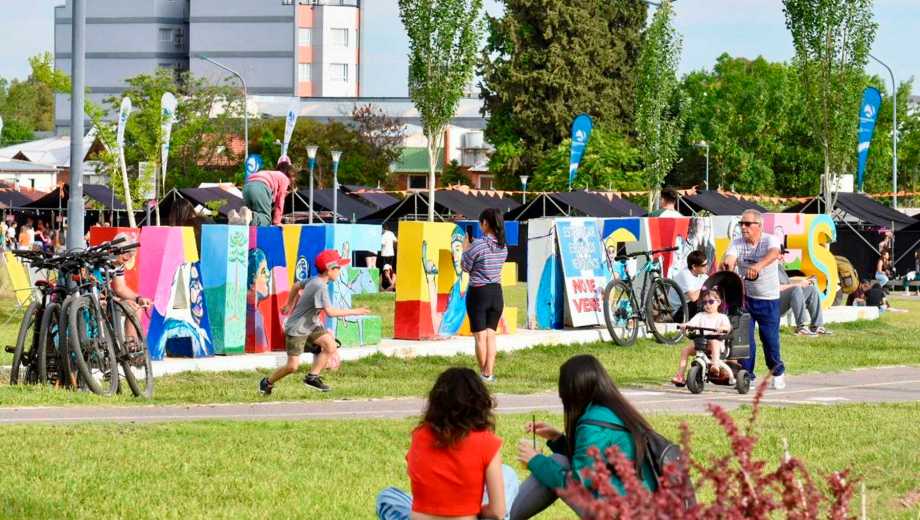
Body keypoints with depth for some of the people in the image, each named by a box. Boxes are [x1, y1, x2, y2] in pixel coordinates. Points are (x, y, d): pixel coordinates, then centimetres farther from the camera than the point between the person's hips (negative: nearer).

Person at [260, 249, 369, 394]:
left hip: (311, 326, 9)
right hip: (297, 329, -9)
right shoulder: (320, 287, -26)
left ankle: (312, 377, 0)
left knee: (330, 345, -9)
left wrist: (289, 305, 34)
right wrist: (354, 312, -28)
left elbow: (297, 286, 20)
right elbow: (330, 312, -33)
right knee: (293, 366, -9)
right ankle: (268, 382, 14)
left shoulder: (314, 280, 2)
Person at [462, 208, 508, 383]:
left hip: (478, 292, -6)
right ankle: (490, 373, 7)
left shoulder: (478, 245, -17)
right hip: (496, 292, 6)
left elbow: (465, 266, -9)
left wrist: (465, 247, 5)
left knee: (480, 336, 3)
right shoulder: (503, 247, 3)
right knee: (491, 334, 11)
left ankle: (483, 373, 5)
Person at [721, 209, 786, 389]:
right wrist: (727, 263, -46)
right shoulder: (737, 244, -2)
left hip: (768, 299, -2)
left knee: (770, 337, 3)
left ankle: (778, 371, 27)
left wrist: (759, 266, -53)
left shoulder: (770, 240, -11)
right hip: (745, 296, 2)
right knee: (744, 337, -2)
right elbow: (730, 258, -20)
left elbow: (773, 253, -33)